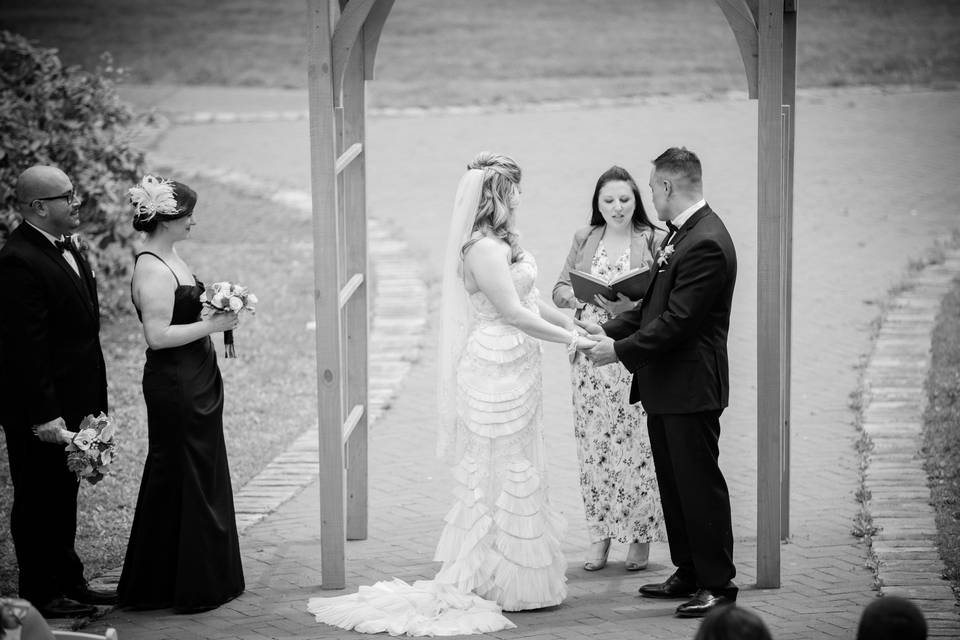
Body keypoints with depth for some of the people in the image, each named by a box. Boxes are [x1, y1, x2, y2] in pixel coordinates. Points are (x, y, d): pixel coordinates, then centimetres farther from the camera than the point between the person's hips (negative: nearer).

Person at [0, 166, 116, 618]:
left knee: (63, 497, 19)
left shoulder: (66, 249, 10)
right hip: (39, 413, -10)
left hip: (73, 404, 10)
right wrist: (43, 415, -24)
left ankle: (68, 582, 30)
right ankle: (40, 594, 12)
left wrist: (93, 401, 17)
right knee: (38, 500, 2)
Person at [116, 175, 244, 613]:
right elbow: (158, 335, -25)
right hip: (175, 385, -10)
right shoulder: (152, 271, -20)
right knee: (183, 481, -1)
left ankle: (207, 579, 25)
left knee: (204, 477, 16)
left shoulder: (169, 258, 10)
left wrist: (217, 310, 8)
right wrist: (210, 325, -20)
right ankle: (188, 588, 8)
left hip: (197, 383, 10)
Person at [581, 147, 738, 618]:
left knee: (699, 483, -3)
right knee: (673, 483, 16)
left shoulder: (706, 244, -21)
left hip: (690, 386, -10)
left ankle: (717, 584, 5)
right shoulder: (678, 234, 11)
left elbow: (677, 321, -23)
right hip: (665, 385, 10)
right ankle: (689, 574, 25)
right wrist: (610, 329, 6)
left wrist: (620, 350, -16)